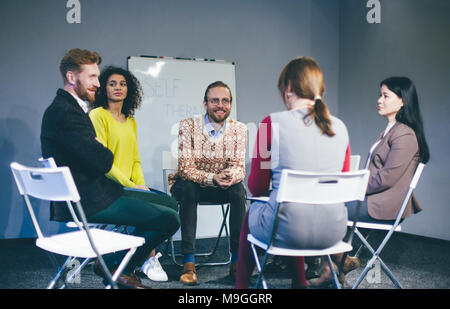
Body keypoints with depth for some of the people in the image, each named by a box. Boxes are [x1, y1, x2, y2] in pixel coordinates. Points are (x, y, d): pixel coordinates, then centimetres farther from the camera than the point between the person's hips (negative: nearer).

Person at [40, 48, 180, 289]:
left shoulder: (69, 107, 15)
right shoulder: (64, 112, -19)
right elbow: (103, 163, -23)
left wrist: (99, 149, -2)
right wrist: (107, 152, -3)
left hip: (92, 190, 11)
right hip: (87, 201, -11)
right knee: (170, 220, -16)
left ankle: (123, 265, 22)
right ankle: (113, 266, 4)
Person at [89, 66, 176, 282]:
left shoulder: (130, 120, 20)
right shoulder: (98, 115, -5)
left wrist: (141, 184, 0)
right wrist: (131, 186, -15)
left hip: (129, 185, 7)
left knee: (170, 203, -15)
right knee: (167, 204, -20)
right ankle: (149, 259, -2)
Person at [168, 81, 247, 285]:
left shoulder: (239, 129, -5)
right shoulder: (188, 126, -14)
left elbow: (239, 166, -11)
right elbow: (185, 167, -21)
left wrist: (231, 176, -37)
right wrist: (212, 178, -39)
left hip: (222, 187, 2)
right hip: (189, 184, -2)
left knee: (238, 189, -29)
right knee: (188, 189, -35)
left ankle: (237, 259, -22)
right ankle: (188, 262, -33)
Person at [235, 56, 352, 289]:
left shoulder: (273, 123, -10)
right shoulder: (340, 127, 3)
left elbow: (256, 187, -2)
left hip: (288, 231, -4)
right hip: (333, 232, 4)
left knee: (252, 212, 30)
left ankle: (241, 285, 44)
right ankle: (299, 282, 46)